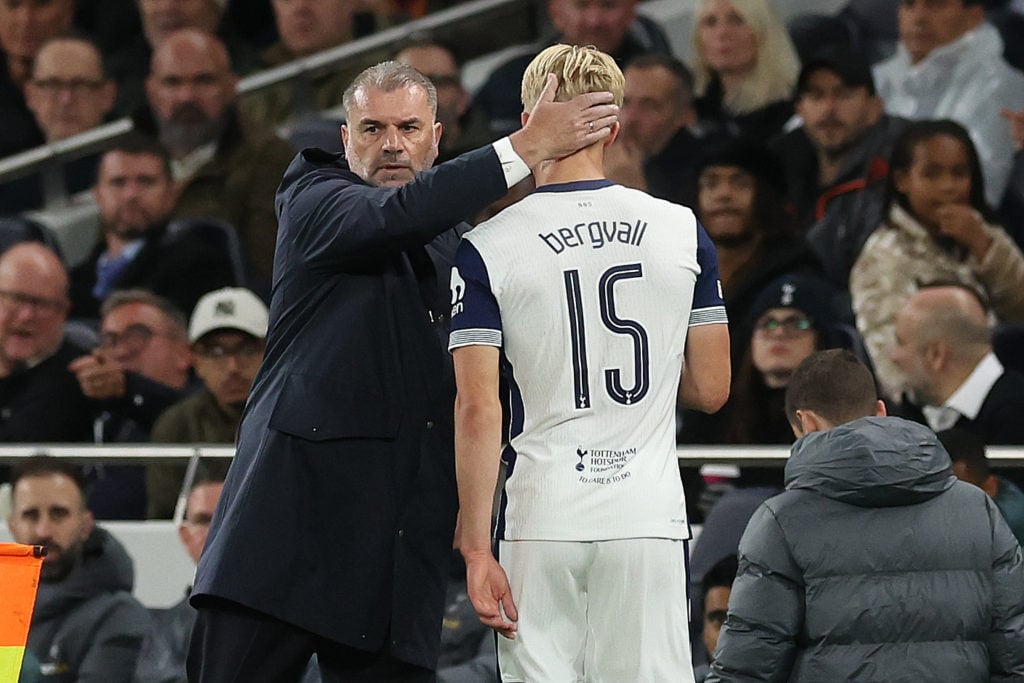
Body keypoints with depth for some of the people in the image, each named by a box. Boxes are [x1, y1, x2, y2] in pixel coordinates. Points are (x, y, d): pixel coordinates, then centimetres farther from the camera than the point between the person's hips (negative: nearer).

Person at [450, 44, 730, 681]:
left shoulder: (488, 248, -3)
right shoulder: (682, 230, 3)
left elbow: (478, 409, -8)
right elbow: (712, 389, 8)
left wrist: (476, 550, -5)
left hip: (541, 519, -1)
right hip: (648, 519, 1)